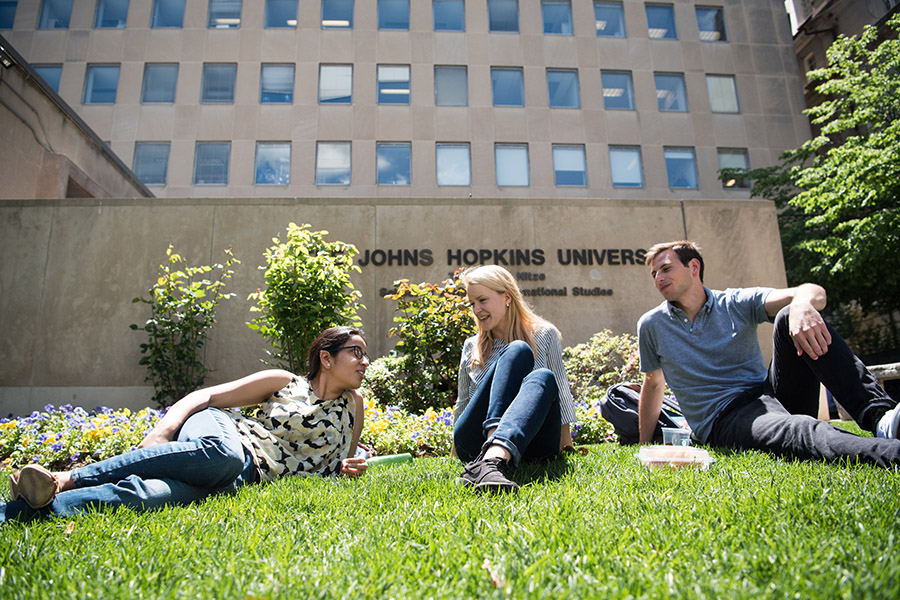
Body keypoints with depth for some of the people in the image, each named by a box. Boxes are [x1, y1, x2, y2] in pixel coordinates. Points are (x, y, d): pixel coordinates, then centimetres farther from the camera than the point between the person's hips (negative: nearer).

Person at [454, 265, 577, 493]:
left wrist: (565, 440, 16)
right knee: (518, 351, -22)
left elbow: (561, 390, 15)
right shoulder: (472, 347, 16)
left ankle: (491, 461, -56)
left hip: (531, 442, 0)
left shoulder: (544, 335, 11)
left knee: (543, 377, -32)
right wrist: (457, 446, 24)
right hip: (475, 444, 1)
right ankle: (491, 454, -45)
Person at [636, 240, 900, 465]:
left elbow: (813, 293, -9)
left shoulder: (737, 303, 5)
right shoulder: (651, 325, 6)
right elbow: (653, 384, 18)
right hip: (722, 421, -2)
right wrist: (644, 448, 21)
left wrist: (802, 305, -36)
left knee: (790, 317, -23)